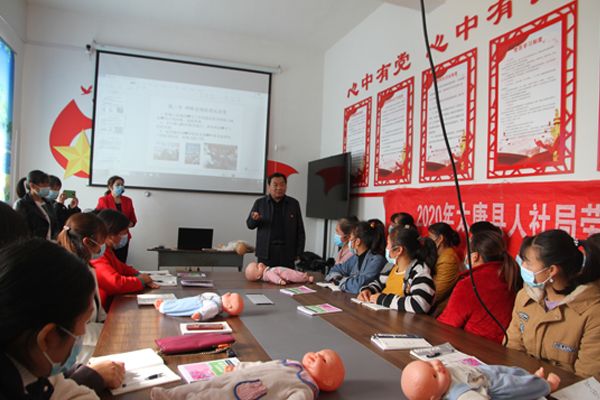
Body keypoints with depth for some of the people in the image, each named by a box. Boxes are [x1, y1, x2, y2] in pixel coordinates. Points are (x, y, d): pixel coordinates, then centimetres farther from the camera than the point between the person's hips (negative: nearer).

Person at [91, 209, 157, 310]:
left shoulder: (107, 252, 12)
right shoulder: (98, 260, -21)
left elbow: (122, 267, 23)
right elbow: (117, 283, -30)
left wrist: (139, 275, 3)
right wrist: (141, 280, -13)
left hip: (112, 301, 10)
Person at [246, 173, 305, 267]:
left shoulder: (294, 203, 7)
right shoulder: (260, 203, 5)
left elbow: (300, 230, 9)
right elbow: (249, 225, 12)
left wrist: (299, 252, 4)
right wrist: (255, 219, -11)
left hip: (287, 253, 0)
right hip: (266, 252, 0)